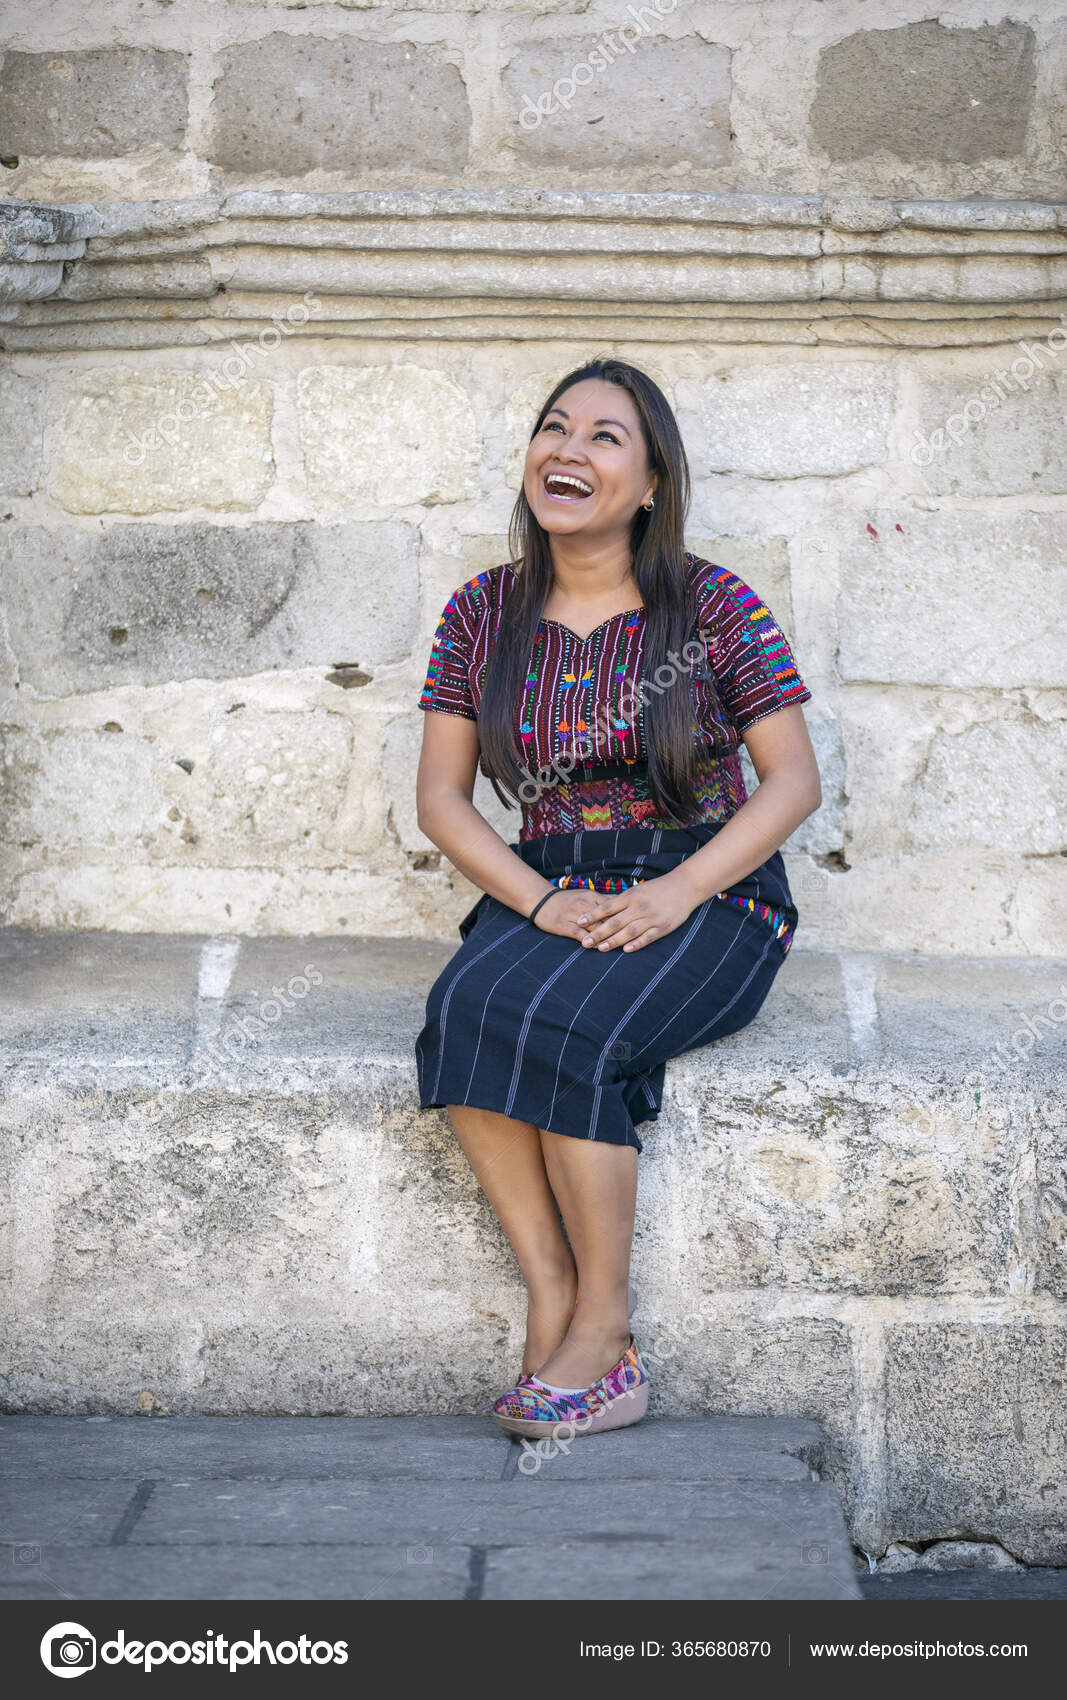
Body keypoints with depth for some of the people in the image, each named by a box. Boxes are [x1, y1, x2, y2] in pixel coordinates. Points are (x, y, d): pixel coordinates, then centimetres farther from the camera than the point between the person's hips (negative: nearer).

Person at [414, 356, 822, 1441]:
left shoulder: (713, 608, 0)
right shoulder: (482, 614, 9)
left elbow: (795, 781, -2)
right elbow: (440, 797, 6)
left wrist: (676, 893, -16)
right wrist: (541, 903, -11)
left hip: (708, 894, -3)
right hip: (544, 892, 3)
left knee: (554, 1022, -31)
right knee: (462, 1012, -29)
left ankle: (602, 1329, -17)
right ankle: (551, 1305, -21)